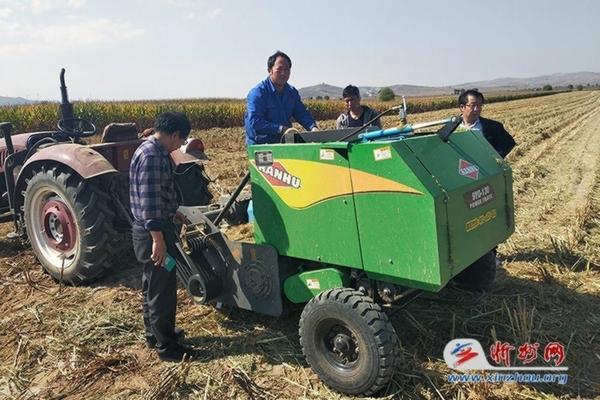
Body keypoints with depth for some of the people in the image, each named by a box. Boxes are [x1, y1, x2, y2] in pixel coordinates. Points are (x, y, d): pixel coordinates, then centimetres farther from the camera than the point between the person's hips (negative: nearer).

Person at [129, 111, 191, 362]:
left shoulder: (153, 151, 11)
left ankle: (155, 334, 36)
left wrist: (173, 213, 34)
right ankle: (166, 347, 12)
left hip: (154, 230, 11)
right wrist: (158, 239, -27)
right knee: (162, 289, 0)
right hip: (153, 233, -11)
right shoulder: (152, 157, -21)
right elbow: (149, 203, -26)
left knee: (153, 285, 20)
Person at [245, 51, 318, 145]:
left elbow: (302, 114, 12)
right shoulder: (258, 92, -11)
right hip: (260, 145, -6)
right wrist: (280, 129, -28)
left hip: (284, 144, 6)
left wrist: (313, 128, -10)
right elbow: (255, 122, -20)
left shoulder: (292, 92, 13)